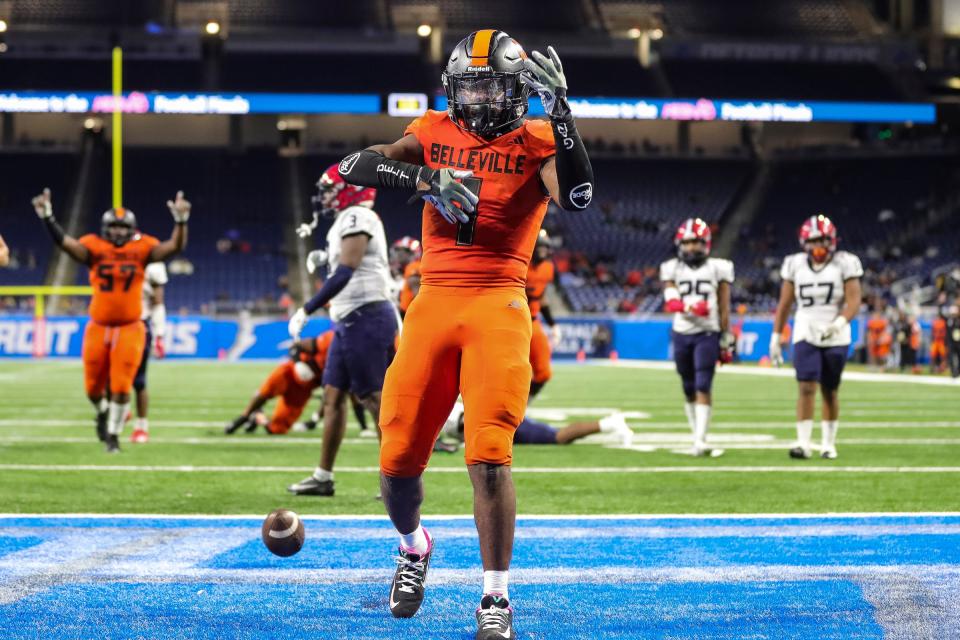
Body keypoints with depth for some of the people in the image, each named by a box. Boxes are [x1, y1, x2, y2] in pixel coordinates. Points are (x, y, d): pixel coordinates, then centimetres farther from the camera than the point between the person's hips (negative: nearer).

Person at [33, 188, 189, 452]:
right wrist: (47, 217, -26)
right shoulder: (95, 249, -3)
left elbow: (175, 246, -10)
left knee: (121, 386, -5)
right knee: (93, 386, 10)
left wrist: (180, 221, -24)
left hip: (130, 329, -1)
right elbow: (65, 242, -15)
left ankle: (113, 435, 14)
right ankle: (103, 412, 45)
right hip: (98, 328, 1)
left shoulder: (142, 249, -2)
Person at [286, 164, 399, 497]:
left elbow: (345, 273, -21)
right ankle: (323, 477, 16)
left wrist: (306, 311, -21)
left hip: (365, 319, -10)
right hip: (351, 321, 10)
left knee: (374, 397, -8)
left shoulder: (357, 219, -12)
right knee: (333, 395, 11)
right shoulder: (350, 221, 19)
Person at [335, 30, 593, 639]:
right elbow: (353, 166, -1)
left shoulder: (535, 143, 5)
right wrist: (424, 179, -15)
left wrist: (559, 108, -18)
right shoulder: (434, 135, 12)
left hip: (499, 304, -3)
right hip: (434, 303, 3)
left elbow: (577, 196, -15)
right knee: (398, 458, 1)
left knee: (489, 457, -15)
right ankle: (413, 547, 33)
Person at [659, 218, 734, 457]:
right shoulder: (672, 269, 7)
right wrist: (690, 307, -27)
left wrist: (726, 340, 1)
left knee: (703, 387, -12)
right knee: (689, 389, 9)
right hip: (682, 334, 3)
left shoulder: (717, 269, 3)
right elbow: (671, 302, -7)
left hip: (707, 334, -3)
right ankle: (696, 435, 19)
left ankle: (700, 442, -18)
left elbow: (724, 308, 3)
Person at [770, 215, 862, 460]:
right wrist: (776, 336, 6)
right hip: (805, 336, 0)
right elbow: (784, 304, 8)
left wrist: (839, 323, -28)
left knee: (830, 392, 7)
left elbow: (853, 302, -11)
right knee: (806, 388, -13)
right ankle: (803, 443, -15)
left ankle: (828, 443, 20)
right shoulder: (796, 265, 2)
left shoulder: (844, 265, -4)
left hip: (836, 338, 0)